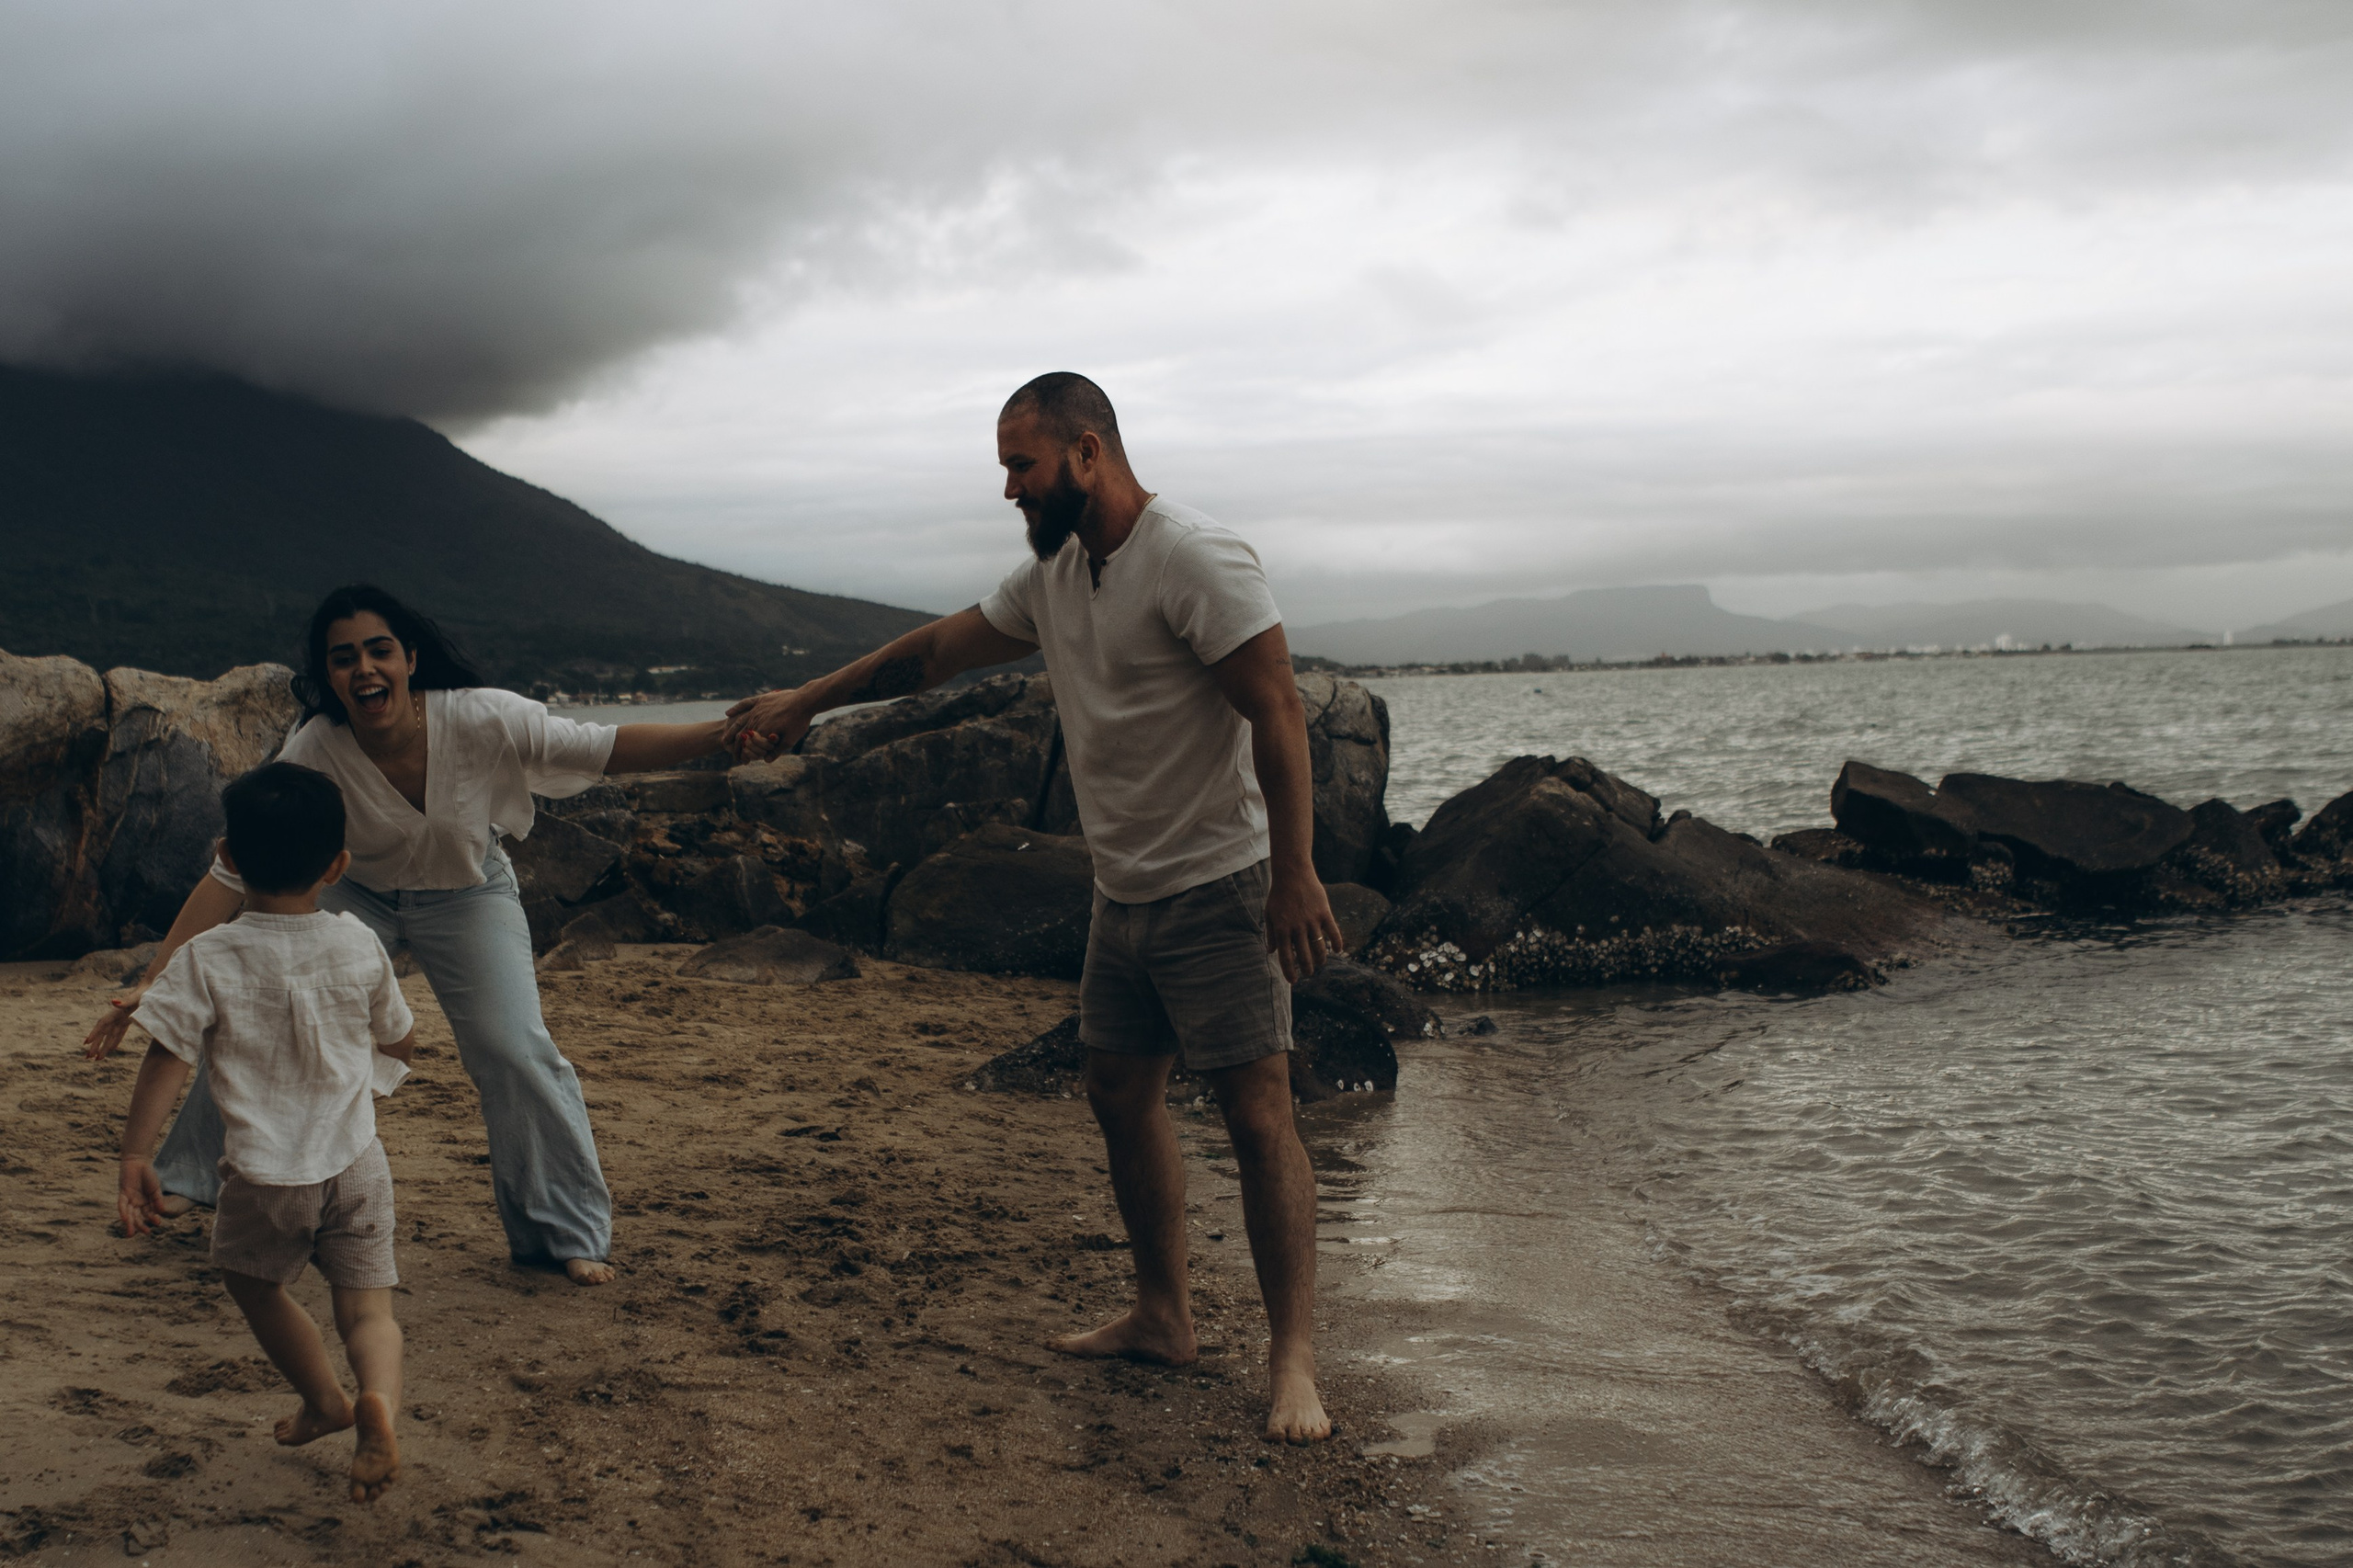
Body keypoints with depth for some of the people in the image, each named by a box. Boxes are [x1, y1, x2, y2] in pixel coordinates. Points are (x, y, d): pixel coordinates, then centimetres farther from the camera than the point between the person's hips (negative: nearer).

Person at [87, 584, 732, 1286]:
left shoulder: (480, 720, -33)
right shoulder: (313, 754, -30)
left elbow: (608, 748, -28)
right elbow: (230, 874, -26)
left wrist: (722, 732, -40)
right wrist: (154, 983, -30)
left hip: (466, 893, -1)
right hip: (352, 891, 1)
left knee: (514, 1050, -13)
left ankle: (567, 1233, 4)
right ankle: (184, 1179, 21)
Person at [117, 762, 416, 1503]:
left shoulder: (206, 959, -8)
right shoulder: (359, 947, 0)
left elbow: (165, 1062, -10)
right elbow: (402, 1041, 13)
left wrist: (133, 1158, -4)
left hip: (263, 1176, -1)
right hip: (354, 1165, 2)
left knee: (254, 1282, 26)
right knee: (366, 1307, 6)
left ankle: (324, 1400, 35)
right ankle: (379, 1399, -23)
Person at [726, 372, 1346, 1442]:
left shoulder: (1194, 561, -17)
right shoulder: (1052, 576, 9)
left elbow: (1276, 712, -21)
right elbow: (937, 650, 19)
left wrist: (1294, 873, -25)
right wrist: (805, 702, 22)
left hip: (1216, 888, -9)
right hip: (1123, 893, 9)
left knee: (1257, 1114, -8)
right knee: (1121, 1096, 13)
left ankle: (1293, 1361, -3)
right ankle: (1162, 1317, 26)